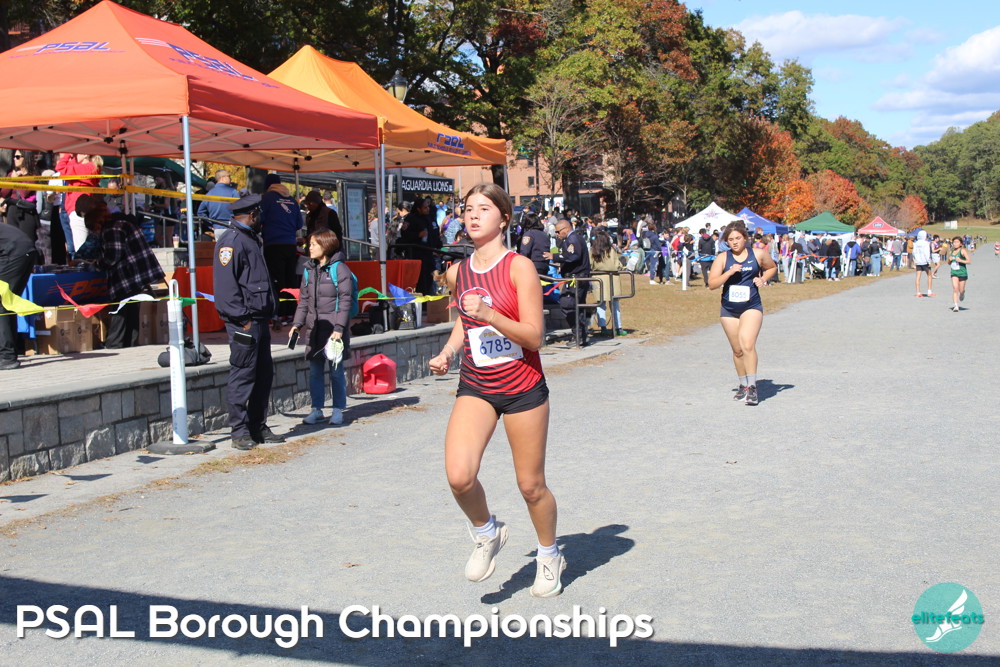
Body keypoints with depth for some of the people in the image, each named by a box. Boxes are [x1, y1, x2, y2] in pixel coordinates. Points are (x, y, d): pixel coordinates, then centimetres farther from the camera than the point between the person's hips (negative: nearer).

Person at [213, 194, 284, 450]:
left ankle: (258, 427, 20)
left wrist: (266, 315, 16)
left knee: (264, 374, 12)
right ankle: (240, 431, 1)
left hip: (259, 320, 10)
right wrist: (242, 319, -19)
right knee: (243, 376, -5)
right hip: (244, 322, -10)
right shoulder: (231, 241, -10)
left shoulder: (250, 240, 21)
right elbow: (226, 285, -18)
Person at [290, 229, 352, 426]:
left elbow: (345, 301, -9)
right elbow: (304, 300, 16)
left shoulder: (339, 269, -6)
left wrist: (339, 328, -15)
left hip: (334, 329, -5)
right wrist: (297, 323, 6)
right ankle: (317, 409, 17)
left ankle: (338, 410, 11)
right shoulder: (309, 270, 12)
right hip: (314, 328, 6)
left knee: (336, 370, 1)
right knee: (315, 371, 8)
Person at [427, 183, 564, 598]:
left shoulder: (519, 268, -12)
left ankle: (549, 556, 35)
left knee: (531, 486, 8)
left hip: (522, 386, -3)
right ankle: (487, 533, 14)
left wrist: (489, 315, -27)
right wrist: (448, 351, 5)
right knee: (459, 477, -18)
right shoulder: (457, 273, 3)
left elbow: (534, 336, -16)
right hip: (475, 386, 4)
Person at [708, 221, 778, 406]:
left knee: (747, 344, -21)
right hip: (728, 309, 2)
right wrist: (729, 272, -19)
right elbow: (712, 284, -6)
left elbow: (773, 268, 20)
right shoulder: (722, 258, 1)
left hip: (751, 307, -2)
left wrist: (763, 279, 1)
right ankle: (743, 385, 26)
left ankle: (752, 386, -17)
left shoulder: (758, 255, 1)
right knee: (737, 350, 9)